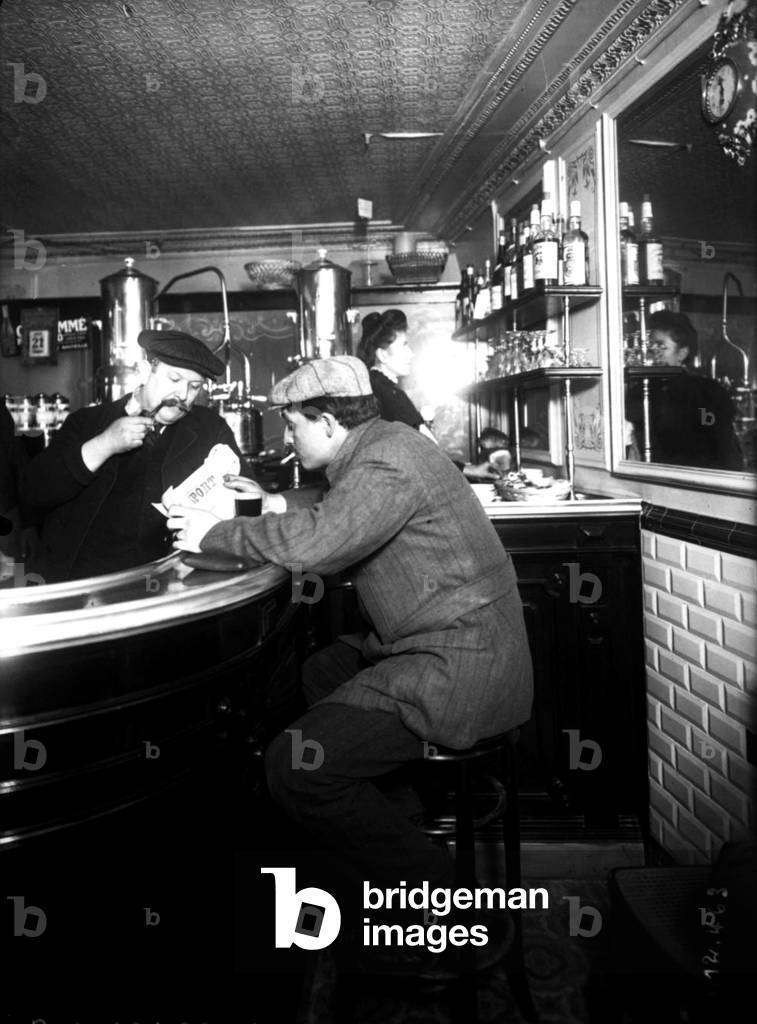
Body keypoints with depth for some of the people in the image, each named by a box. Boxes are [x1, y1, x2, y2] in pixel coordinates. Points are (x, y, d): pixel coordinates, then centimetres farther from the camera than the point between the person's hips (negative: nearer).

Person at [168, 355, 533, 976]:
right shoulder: (382, 444, 14)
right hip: (452, 644, 11)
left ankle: (443, 901, 0)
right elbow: (339, 514, 30)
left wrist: (215, 535, -14)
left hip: (460, 668, -11)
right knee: (319, 675, 26)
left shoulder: (388, 464, -17)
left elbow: (315, 545, -29)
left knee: (296, 767, -15)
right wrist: (277, 502, 16)